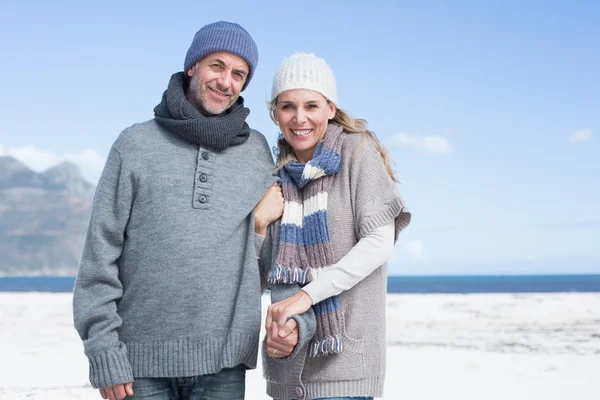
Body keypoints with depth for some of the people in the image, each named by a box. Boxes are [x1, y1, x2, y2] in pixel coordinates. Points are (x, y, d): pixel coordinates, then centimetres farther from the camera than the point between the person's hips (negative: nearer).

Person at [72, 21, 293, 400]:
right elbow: (101, 250, -1)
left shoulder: (257, 150, 8)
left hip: (223, 358, 1)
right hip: (143, 356, -1)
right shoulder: (136, 144, 3)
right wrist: (103, 351, -6)